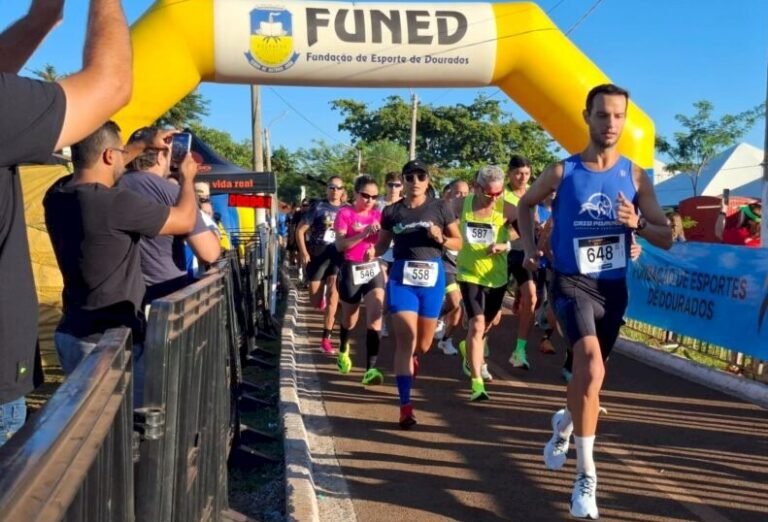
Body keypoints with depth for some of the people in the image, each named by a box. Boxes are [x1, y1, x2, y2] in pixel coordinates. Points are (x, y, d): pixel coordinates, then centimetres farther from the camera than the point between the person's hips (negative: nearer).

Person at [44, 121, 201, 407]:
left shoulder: (57, 196, 1)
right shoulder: (116, 203, -23)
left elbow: (97, 166, 23)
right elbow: (185, 221, -9)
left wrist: (145, 144, 31)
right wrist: (187, 177, 9)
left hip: (71, 333, 8)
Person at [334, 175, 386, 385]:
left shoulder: (378, 215, 5)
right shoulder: (345, 213, -7)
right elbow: (340, 245, -17)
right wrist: (364, 234, -27)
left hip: (373, 269, 2)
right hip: (351, 270, -2)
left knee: (375, 318, -15)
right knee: (350, 319, 16)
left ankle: (371, 369, -18)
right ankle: (343, 351, 49)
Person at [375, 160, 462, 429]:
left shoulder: (440, 208, 1)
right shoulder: (391, 212, 3)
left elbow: (459, 243, 6)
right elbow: (382, 245, 11)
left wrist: (440, 238, -14)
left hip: (432, 278, 1)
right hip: (401, 278, -1)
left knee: (423, 344, 13)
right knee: (405, 340, -10)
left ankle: (411, 357, 53)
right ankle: (405, 406, -7)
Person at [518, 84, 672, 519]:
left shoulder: (636, 176, 1)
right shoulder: (562, 172, -4)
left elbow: (666, 239, 1)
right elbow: (526, 205, 15)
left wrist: (638, 225, -19)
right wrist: (530, 246, 0)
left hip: (614, 286, 4)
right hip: (572, 282, -3)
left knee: (589, 370, 18)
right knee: (592, 367, -25)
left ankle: (565, 424, 51)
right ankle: (586, 475, -15)